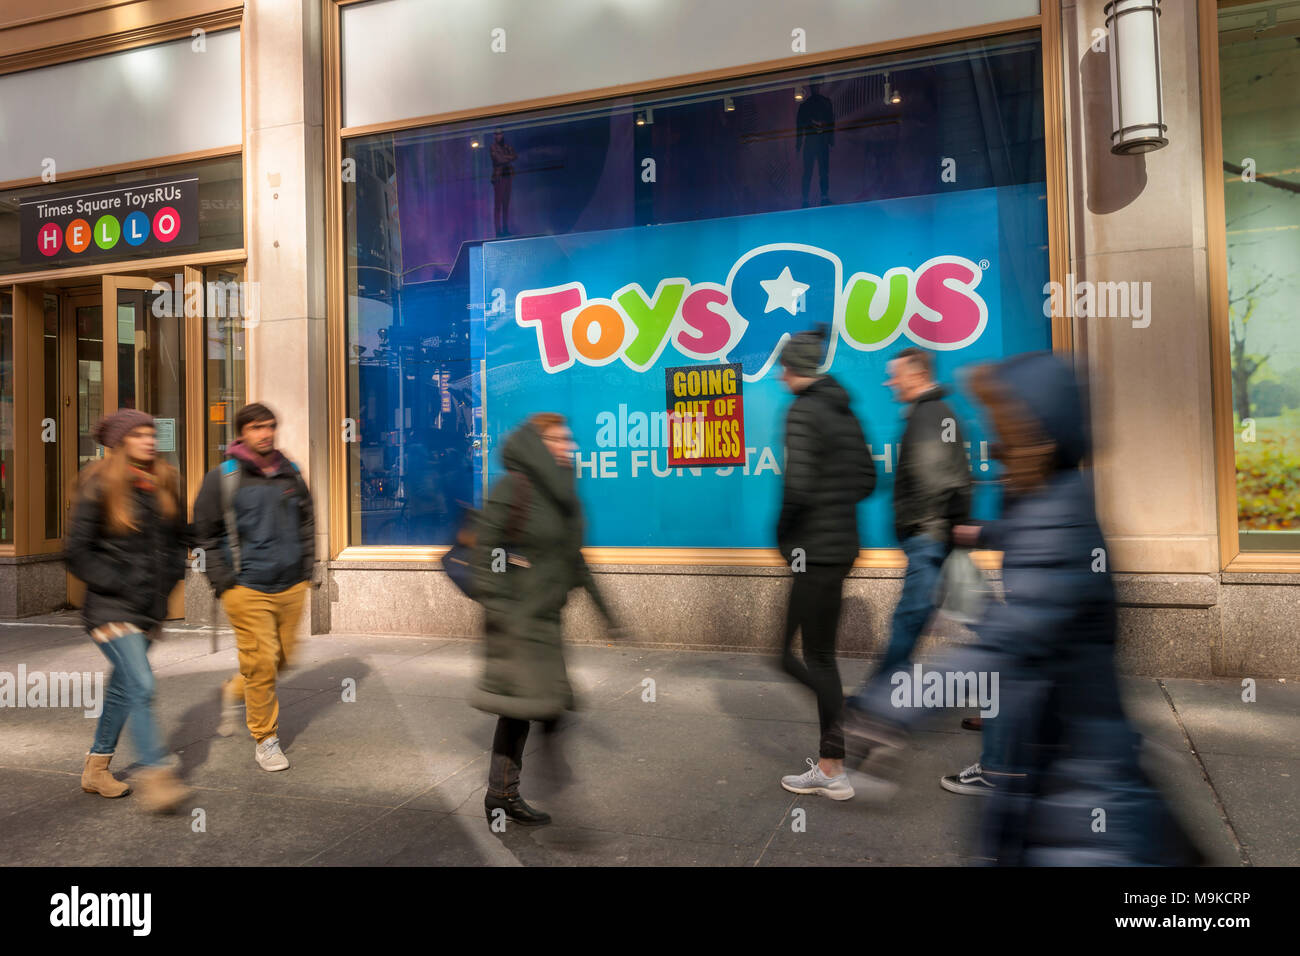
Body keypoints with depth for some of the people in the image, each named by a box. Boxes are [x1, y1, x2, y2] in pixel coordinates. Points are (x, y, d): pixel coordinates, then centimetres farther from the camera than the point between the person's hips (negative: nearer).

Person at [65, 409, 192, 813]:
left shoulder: (164, 485, 8)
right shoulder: (100, 488, -9)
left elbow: (180, 538, 19)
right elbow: (77, 552, -9)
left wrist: (168, 578, 5)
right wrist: (120, 585, -15)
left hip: (151, 608, 6)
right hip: (111, 608, -6)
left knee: (124, 688, 15)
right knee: (141, 687, -15)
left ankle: (95, 768, 31)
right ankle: (154, 778, -13)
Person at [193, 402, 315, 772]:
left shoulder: (290, 473, 8)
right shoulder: (222, 478, -4)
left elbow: (306, 521, 20)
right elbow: (205, 532, 1)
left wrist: (306, 566, 12)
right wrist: (223, 581, -5)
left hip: (291, 586, 5)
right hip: (247, 589, -5)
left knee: (283, 658, 13)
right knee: (261, 663, -4)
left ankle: (235, 691, 42)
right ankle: (265, 740, 12)